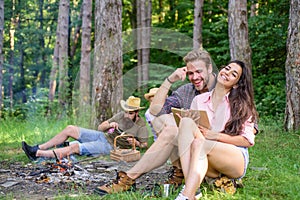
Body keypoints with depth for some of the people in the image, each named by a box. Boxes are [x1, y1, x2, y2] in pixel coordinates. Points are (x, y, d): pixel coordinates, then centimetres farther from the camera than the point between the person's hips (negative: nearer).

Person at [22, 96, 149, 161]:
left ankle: (36, 154, -19)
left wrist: (135, 142, -24)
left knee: (74, 147, -22)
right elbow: (100, 127, 10)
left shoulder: (141, 127, -8)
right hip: (102, 136, 8)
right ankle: (38, 148, -2)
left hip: (109, 147, -7)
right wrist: (109, 125, -11)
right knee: (70, 129, -6)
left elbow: (144, 145, -6)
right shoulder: (121, 115, 8)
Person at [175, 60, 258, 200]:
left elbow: (248, 140, 1)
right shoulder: (199, 100, 18)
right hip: (207, 164, 3)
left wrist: (216, 136, -9)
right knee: (186, 121, -24)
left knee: (200, 144, -32)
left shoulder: (241, 104, 9)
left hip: (235, 159, -3)